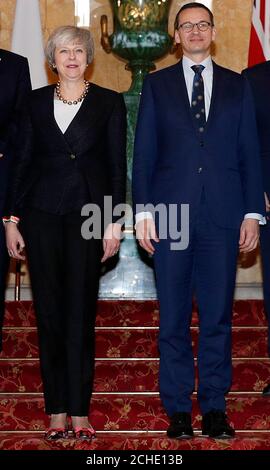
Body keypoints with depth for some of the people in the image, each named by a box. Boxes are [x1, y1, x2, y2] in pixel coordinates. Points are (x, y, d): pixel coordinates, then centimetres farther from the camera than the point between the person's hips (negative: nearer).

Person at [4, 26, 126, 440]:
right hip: (41, 215, 2)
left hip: (86, 215, -2)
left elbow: (117, 166, 2)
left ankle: (79, 410, 4)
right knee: (48, 312, 3)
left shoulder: (109, 103, 5)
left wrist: (114, 222, -4)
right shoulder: (37, 102, 10)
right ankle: (56, 410, 10)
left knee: (80, 313, -2)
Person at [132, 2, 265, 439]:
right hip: (172, 214, 0)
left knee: (218, 315, 3)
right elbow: (144, 152, 7)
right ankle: (178, 408, 11)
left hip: (222, 215, 1)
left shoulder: (237, 86, 12)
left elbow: (249, 153, 9)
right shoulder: (157, 84, 11)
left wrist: (253, 213, 1)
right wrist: (143, 210, -2)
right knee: (173, 317, 3)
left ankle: (214, 407, 12)